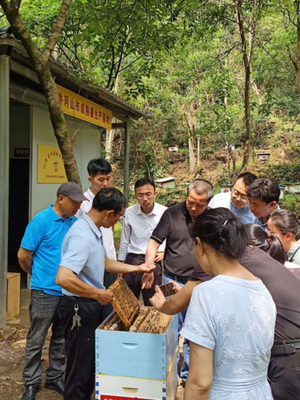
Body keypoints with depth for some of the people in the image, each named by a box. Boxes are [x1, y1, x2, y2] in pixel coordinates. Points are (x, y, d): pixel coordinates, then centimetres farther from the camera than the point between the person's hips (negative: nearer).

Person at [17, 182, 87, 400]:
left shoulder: (75, 222, 2)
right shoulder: (41, 220, -13)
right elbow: (23, 255, -9)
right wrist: (39, 276, 5)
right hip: (45, 291, -5)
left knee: (62, 339, 16)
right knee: (36, 340, 9)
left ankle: (55, 377, 32)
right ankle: (31, 382, 25)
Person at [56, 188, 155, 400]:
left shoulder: (93, 231, 5)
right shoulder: (82, 236, -27)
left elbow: (104, 262, 20)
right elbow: (63, 278, -37)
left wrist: (136, 268, 17)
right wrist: (97, 293, -25)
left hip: (91, 306, 10)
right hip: (80, 308, -10)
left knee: (90, 365, 23)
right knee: (80, 369, 6)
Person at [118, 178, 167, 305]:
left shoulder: (165, 212, -10)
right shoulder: (129, 212, -6)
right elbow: (124, 240, 5)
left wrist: (165, 251, -9)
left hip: (154, 261, -1)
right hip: (132, 260, 1)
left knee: (152, 304, 11)